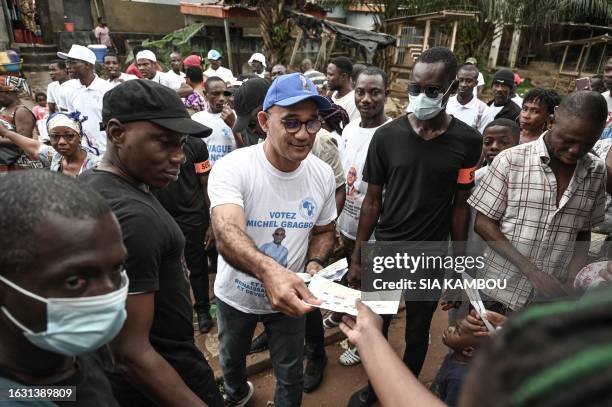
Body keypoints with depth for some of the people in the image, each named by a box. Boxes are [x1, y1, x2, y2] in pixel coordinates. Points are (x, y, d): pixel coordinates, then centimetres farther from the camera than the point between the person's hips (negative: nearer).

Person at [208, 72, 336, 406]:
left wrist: (314, 264, -18)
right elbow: (226, 233, -43)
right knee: (231, 358, 29)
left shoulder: (323, 174, -13)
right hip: (236, 295, 0)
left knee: (291, 376, 19)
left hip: (290, 295, 1)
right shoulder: (231, 168, -27)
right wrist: (267, 269, -63)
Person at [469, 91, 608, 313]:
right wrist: (531, 270, -17)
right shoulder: (511, 160, -12)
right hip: (500, 292, -3)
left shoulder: (597, 172, 0)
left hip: (552, 297, 3)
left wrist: (574, 278, -7)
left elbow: (584, 231, 10)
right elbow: (483, 224, -10)